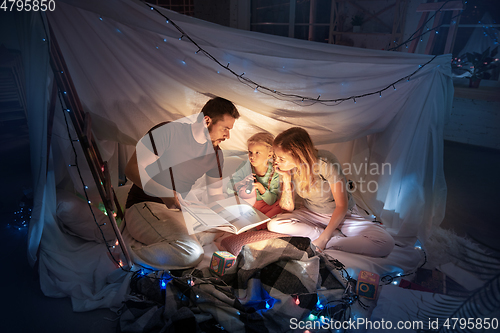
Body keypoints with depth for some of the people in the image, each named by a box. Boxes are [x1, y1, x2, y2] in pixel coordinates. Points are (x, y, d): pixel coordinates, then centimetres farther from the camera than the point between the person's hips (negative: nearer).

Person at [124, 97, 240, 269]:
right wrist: (164, 193, -26)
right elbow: (132, 169, -12)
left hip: (180, 211, 8)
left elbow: (215, 195, 16)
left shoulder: (215, 154, 11)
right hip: (145, 207, -8)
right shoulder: (168, 131, -9)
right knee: (191, 252, -31)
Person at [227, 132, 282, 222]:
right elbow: (229, 188, -13)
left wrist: (262, 190, -30)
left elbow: (271, 201, -11)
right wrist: (242, 183, -32)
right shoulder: (245, 167, -12)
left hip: (263, 205, 0)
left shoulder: (274, 173, -13)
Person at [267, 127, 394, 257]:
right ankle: (336, 236, -17)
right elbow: (288, 208, -10)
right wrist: (286, 178, -23)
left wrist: (323, 239, -26)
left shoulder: (326, 163, -26)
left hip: (340, 215, -4)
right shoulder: (289, 169, -11)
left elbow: (342, 205, -20)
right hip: (311, 214, 4)